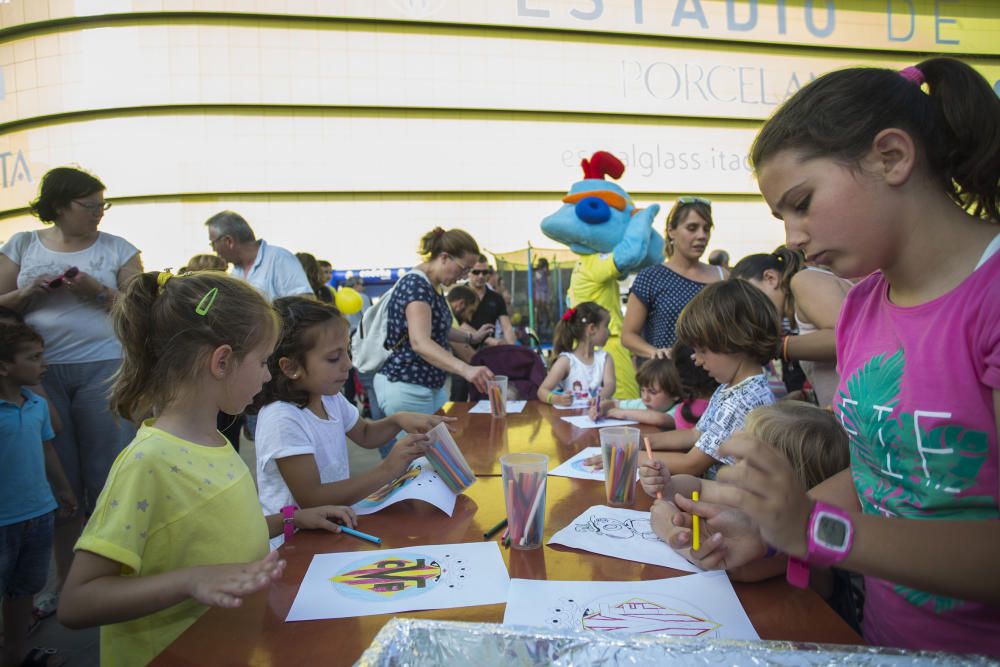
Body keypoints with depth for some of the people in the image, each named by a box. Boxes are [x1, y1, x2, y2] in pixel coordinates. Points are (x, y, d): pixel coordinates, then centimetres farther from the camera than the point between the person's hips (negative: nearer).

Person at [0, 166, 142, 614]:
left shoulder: (117, 249, 3)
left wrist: (99, 292, -14)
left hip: (103, 369, -2)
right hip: (40, 372, 2)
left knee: (106, 476, 1)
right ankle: (66, 580, 24)